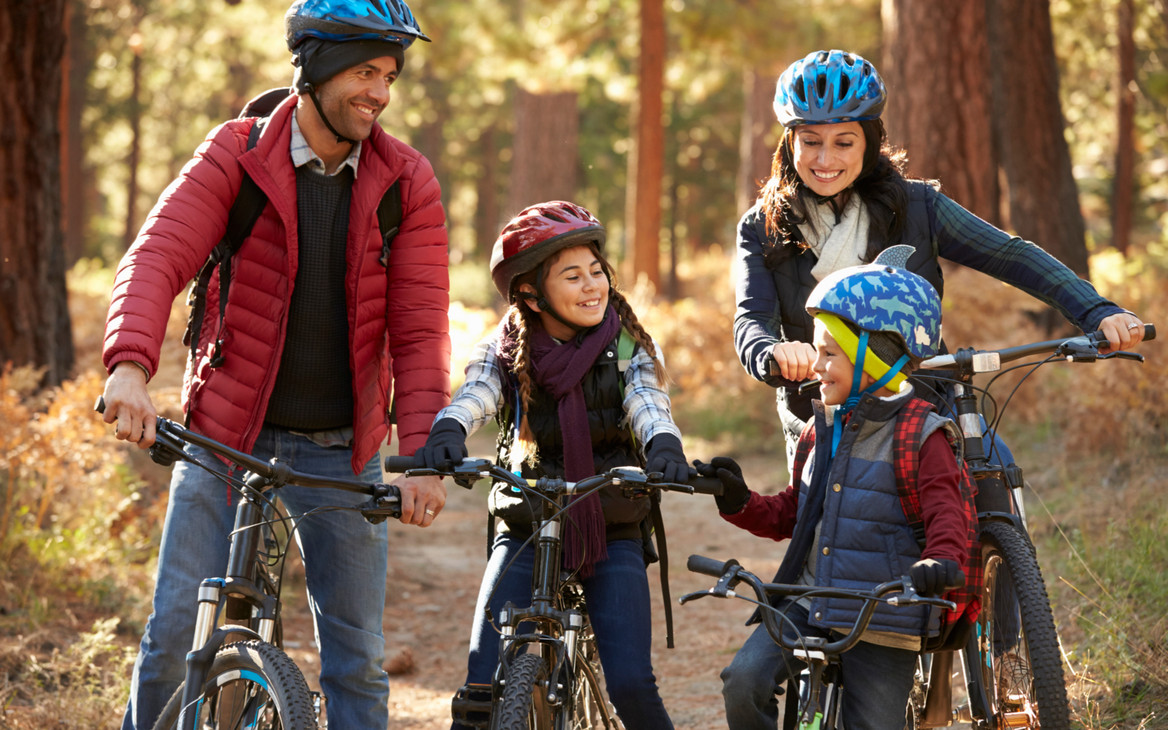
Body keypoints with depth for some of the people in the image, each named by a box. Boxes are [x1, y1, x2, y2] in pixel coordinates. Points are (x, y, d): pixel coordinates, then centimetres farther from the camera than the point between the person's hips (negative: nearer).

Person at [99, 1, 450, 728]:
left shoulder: (407, 183, -3)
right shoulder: (237, 157, -7)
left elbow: (420, 331, -8)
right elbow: (158, 257, -20)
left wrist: (424, 453, -21)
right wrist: (130, 366, -39)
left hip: (343, 451, 1)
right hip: (228, 438, -1)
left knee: (358, 658, 4)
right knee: (176, 635, -3)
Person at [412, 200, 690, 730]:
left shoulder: (629, 348, -2)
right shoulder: (504, 353, -1)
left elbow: (647, 404, -19)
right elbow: (473, 398, -20)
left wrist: (665, 447, -43)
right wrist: (446, 433, -45)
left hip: (611, 535, -1)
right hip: (526, 532, 1)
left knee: (631, 686, -17)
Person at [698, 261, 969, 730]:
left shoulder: (920, 436, -6)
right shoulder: (824, 429, 14)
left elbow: (945, 513, -17)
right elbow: (787, 515, 21)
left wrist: (942, 560, -39)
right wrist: (738, 502, 2)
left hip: (881, 624, -5)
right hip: (808, 606, 5)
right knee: (744, 680, -19)